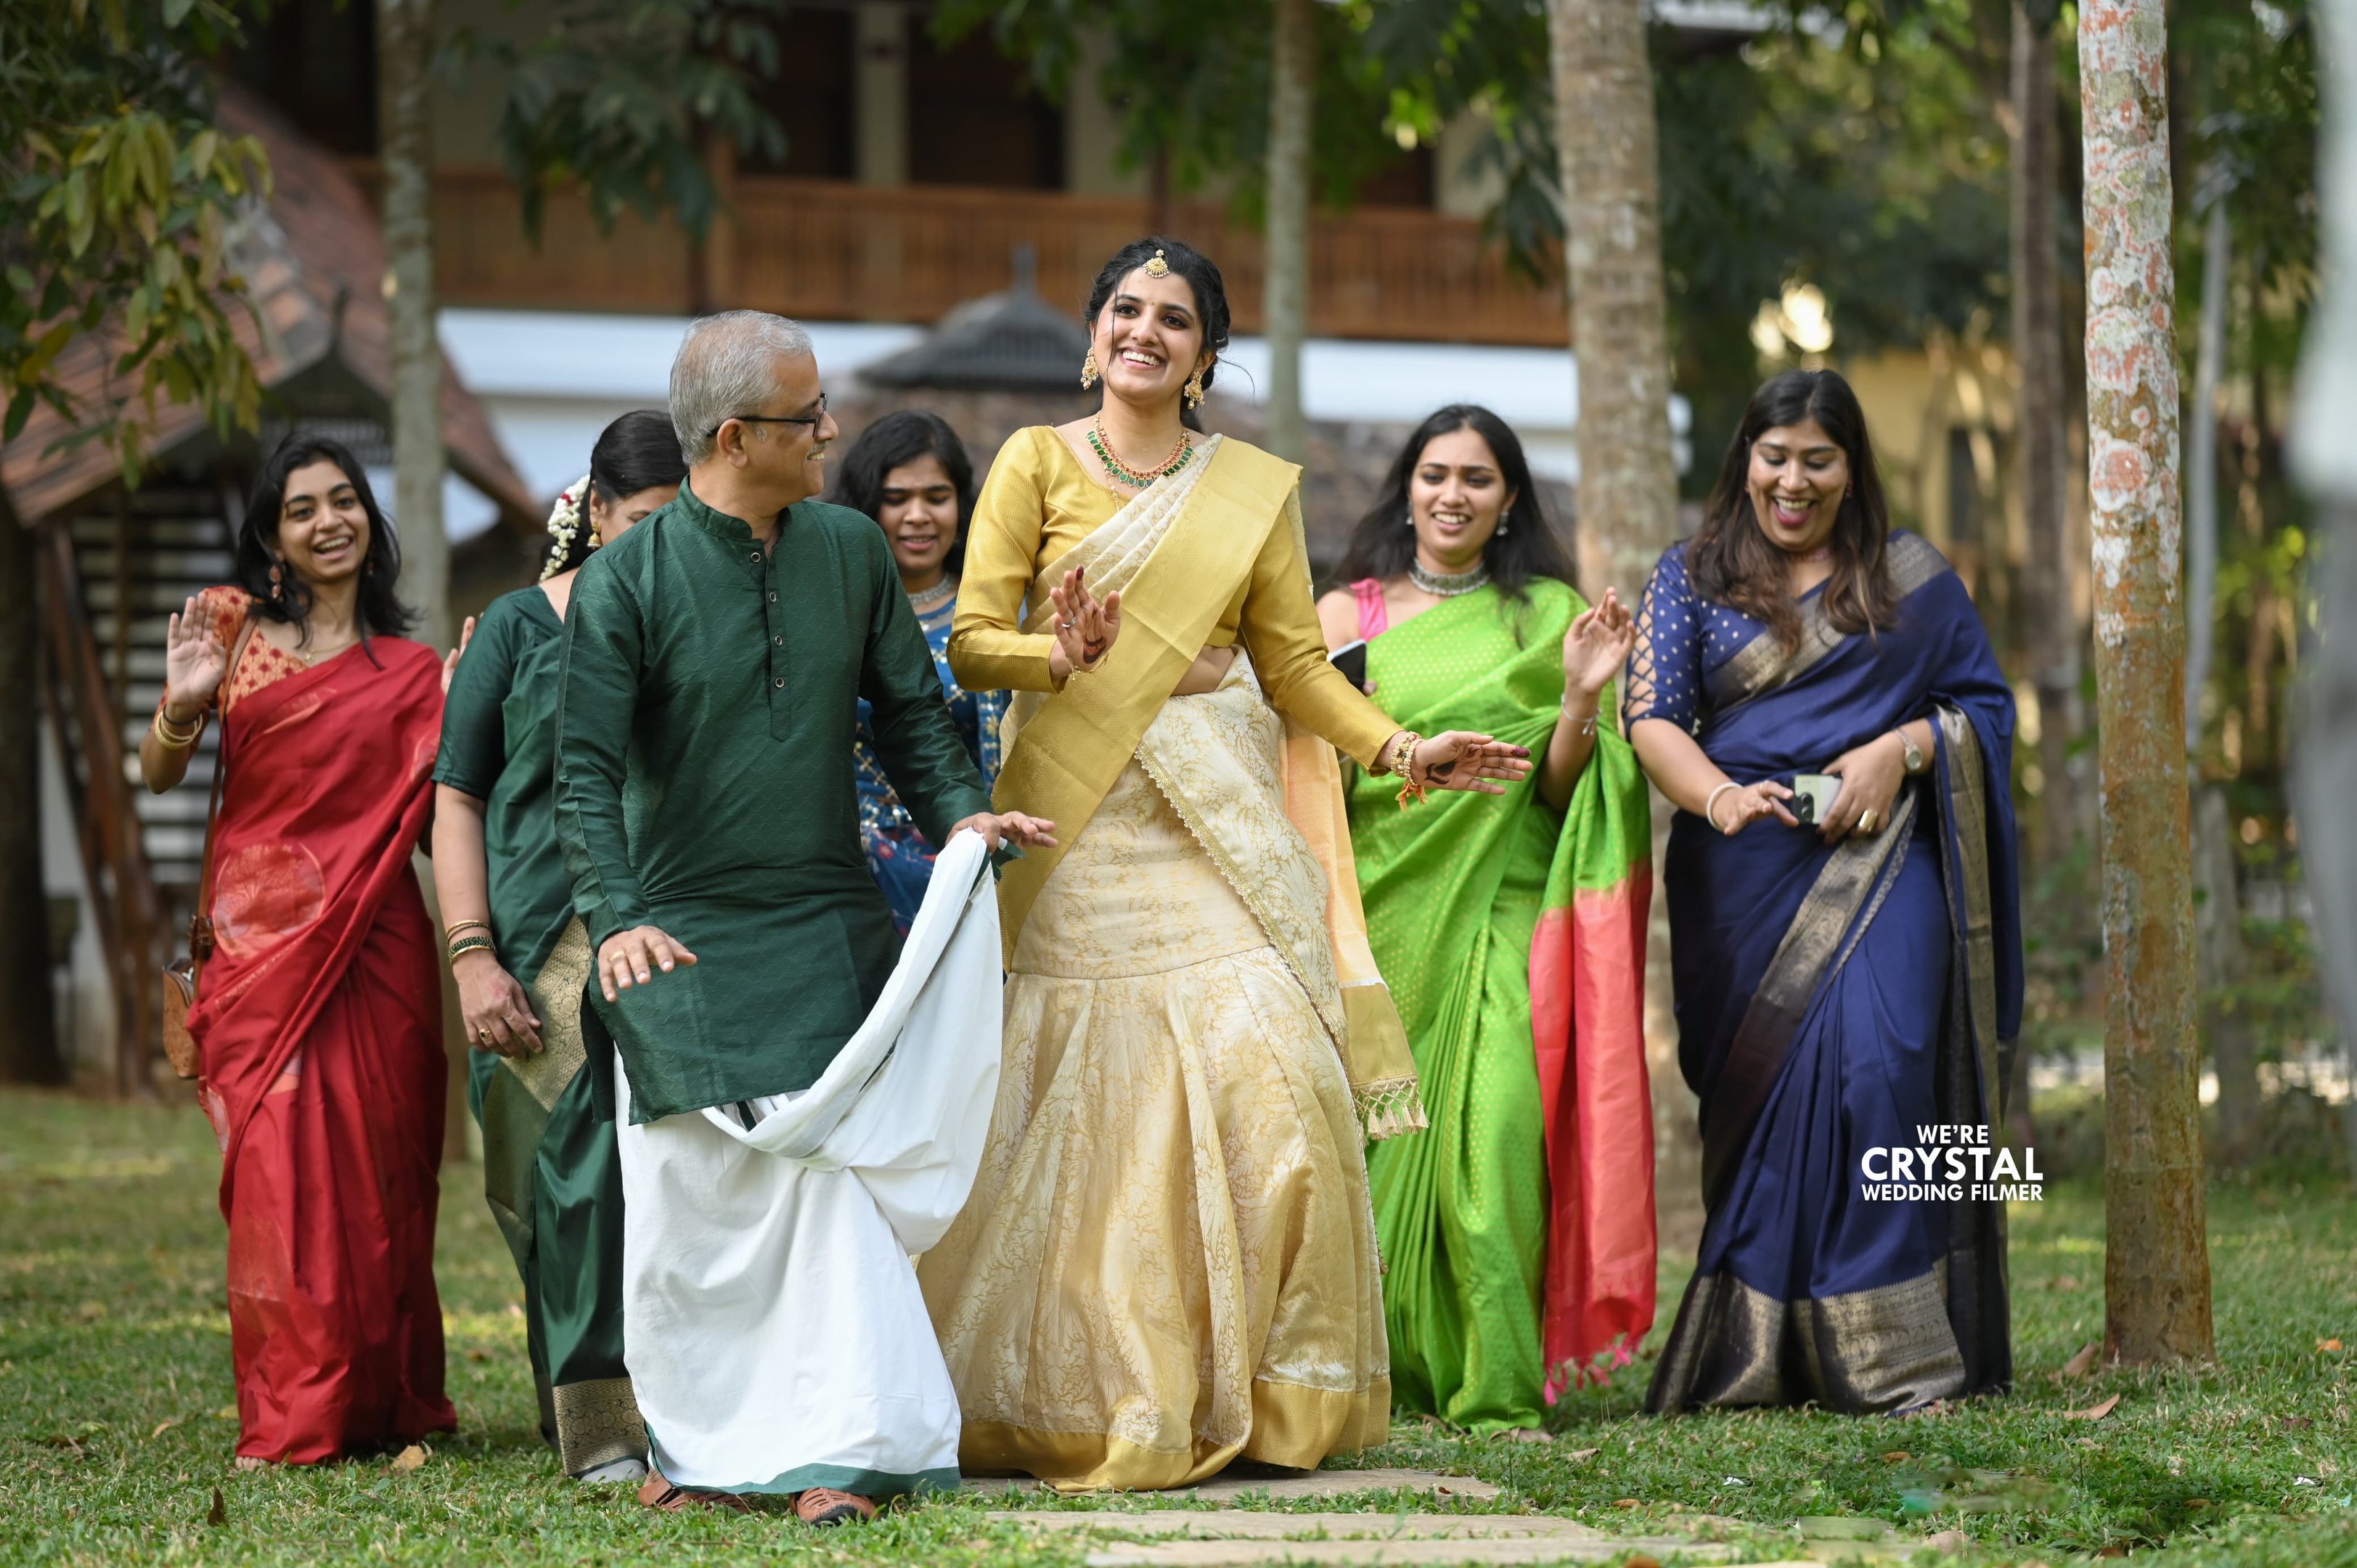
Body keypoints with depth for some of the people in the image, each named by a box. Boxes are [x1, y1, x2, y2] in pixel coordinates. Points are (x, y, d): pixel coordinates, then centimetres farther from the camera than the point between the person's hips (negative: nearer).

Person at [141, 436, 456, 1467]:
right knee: (276, 1169, -8)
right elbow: (158, 775, 5)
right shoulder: (231, 625, 8)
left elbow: (432, 819, 7)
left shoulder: (406, 672, 11)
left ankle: (385, 1402, 12)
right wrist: (182, 706, -14)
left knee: (374, 1168, 1)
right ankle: (289, 1420, -5)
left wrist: (460, 713, -4)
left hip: (373, 947, 1)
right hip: (259, 944, -1)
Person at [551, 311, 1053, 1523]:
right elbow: (587, 769, -8)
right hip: (685, 933, -2)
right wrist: (615, 918, -22)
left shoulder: (851, 550, 5)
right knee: (685, 1197, 0)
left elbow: (908, 707, 13)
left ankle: (839, 1451, -4)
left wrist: (957, 813, -5)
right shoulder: (626, 581, -7)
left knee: (833, 1174, -6)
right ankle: (695, 1446, 16)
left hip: (825, 925, 2)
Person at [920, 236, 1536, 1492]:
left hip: (1223, 814, 2)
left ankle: (1261, 1394, -1)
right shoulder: (1036, 462, 6)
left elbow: (1296, 664, 13)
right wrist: (1060, 656, -21)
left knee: (1266, 1073, -9)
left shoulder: (1255, 488, 14)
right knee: (1103, 1094, -7)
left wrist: (1398, 750, -2)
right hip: (1087, 821, -2)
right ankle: (1109, 1402, 0)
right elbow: (973, 642, -1)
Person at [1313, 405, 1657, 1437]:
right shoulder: (1348, 614, 9)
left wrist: (1581, 699, -11)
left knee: (1494, 1132, -15)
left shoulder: (1547, 617, 9)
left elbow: (1559, 791, 5)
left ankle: (1498, 1388, -14)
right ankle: (1399, 1365, 16)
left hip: (1501, 914, -1)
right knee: (1379, 1138, 1)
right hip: (1383, 905, 1)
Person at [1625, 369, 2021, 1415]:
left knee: (1875, 1068, -17)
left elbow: (1986, 702, 13)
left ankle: (1888, 1355, -16)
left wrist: (1902, 749, -8)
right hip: (1744, 876, 1)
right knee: (1762, 1091, -5)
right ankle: (1760, 1358, 0)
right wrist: (1717, 795, -20)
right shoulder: (1691, 578, 12)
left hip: (1878, 861, -1)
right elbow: (1652, 715, 1)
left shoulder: (1913, 580, 13)